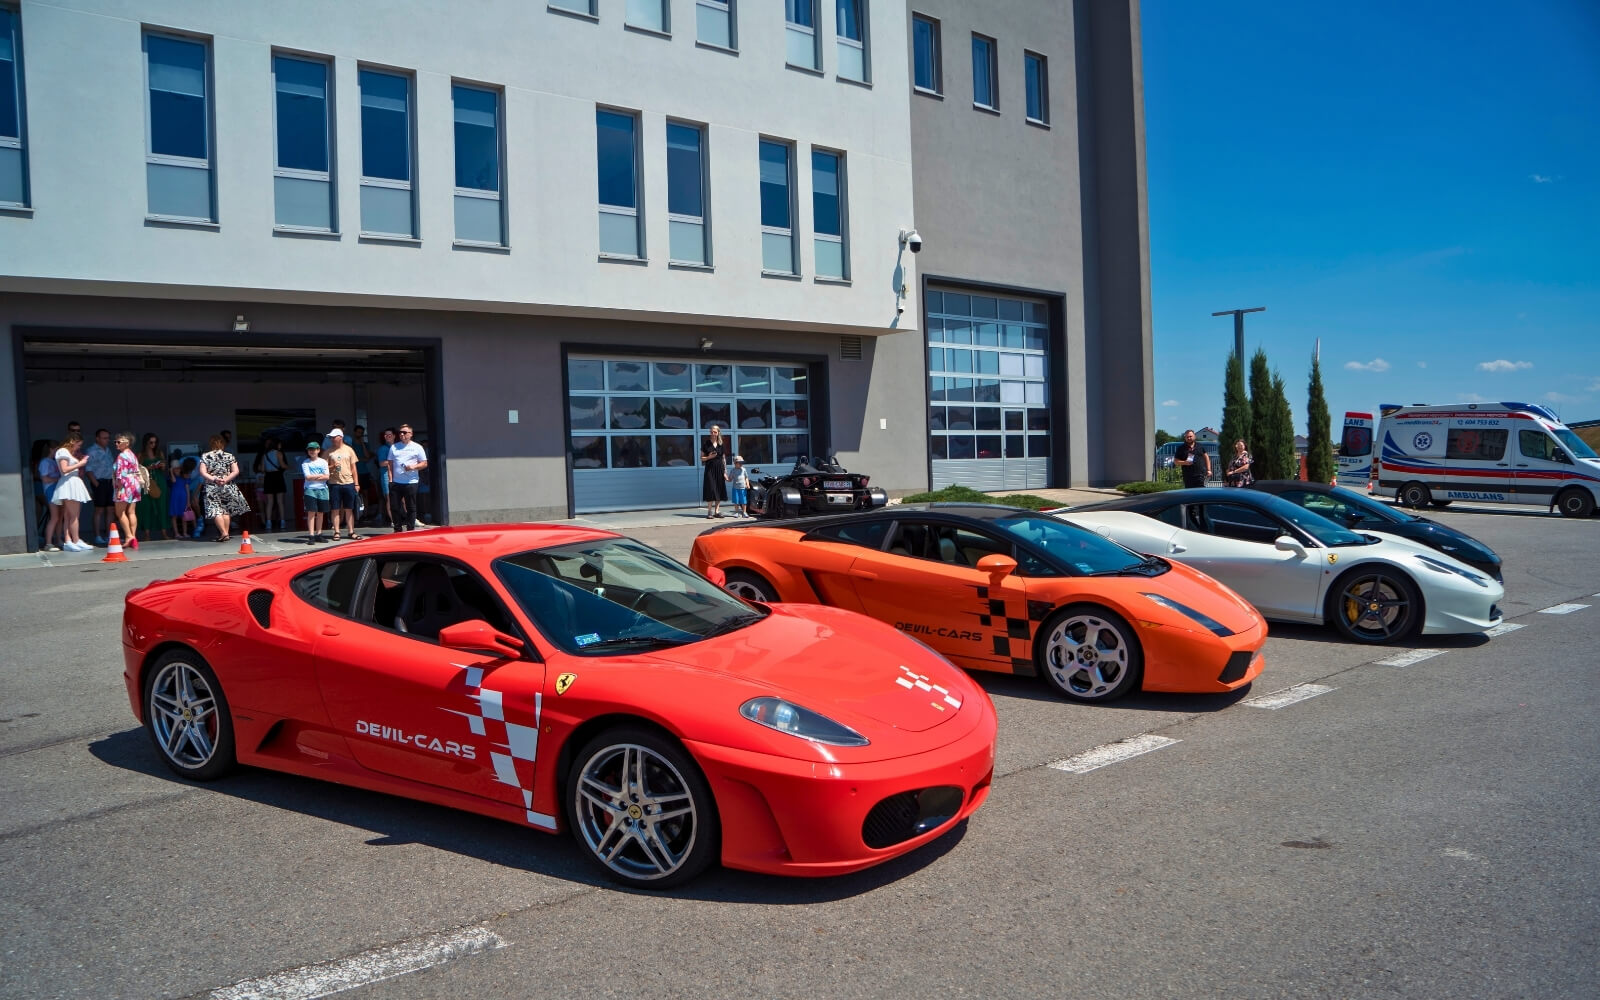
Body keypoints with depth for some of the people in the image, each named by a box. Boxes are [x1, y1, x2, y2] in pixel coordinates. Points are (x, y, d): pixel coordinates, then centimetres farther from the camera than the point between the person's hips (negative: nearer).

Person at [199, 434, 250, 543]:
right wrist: (225, 479, -9)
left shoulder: (205, 456, -1)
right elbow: (236, 471, -5)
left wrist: (214, 479, -11)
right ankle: (226, 533, 10)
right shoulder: (229, 456, 1)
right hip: (228, 487, 2)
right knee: (226, 510, 11)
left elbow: (203, 473, -9)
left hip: (212, 488, -2)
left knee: (216, 511, -2)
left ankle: (223, 533, -14)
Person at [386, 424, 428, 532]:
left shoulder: (417, 447, 5)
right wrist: (390, 479, 2)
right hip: (396, 482, 3)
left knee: (411, 507, 1)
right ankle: (398, 530, 13)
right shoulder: (394, 447, 14)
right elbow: (390, 464, 13)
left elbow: (424, 464, 3)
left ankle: (410, 530, 8)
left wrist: (413, 467, -14)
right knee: (396, 507, 3)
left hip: (411, 482, -3)